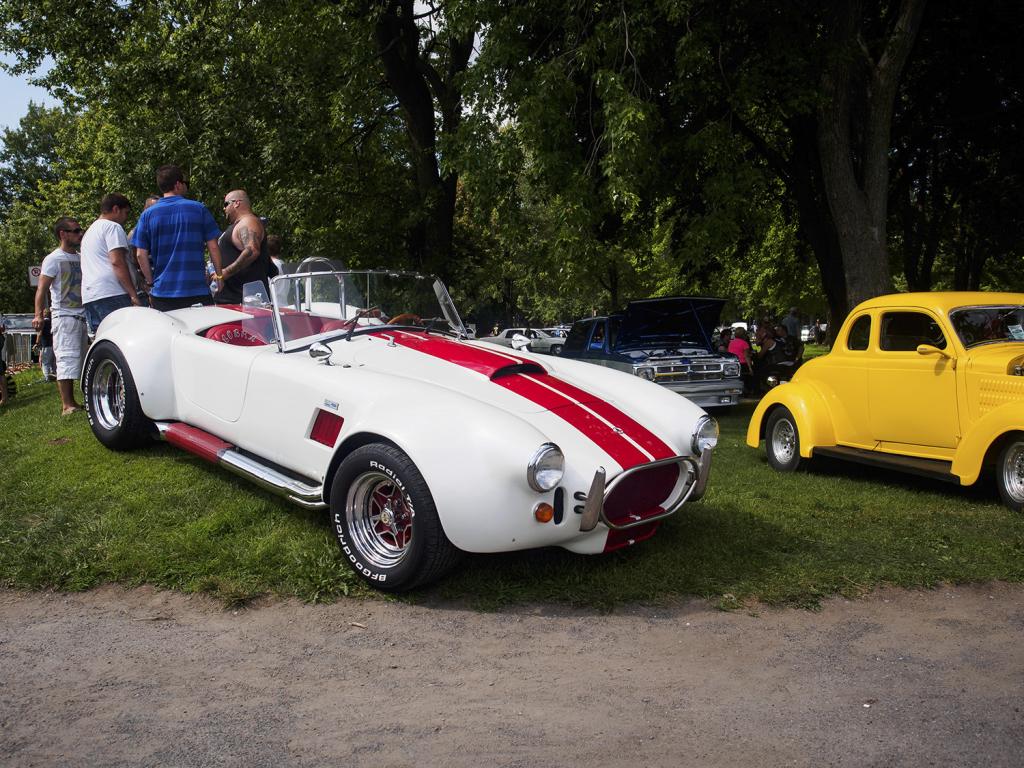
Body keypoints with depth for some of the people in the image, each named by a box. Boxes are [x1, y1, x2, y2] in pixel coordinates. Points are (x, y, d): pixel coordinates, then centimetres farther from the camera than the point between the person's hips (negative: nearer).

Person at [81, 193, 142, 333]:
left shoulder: (89, 231, 31)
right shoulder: (113, 227, 1)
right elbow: (117, 261, -11)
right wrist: (134, 295, -15)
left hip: (88, 297, 9)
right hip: (111, 293, -9)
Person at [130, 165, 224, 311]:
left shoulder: (148, 214, 3)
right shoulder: (199, 209, 0)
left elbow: (141, 254, 1)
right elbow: (213, 247, 0)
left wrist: (150, 283, 12)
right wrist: (219, 274, 12)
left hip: (162, 293, 2)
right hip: (197, 291, -1)